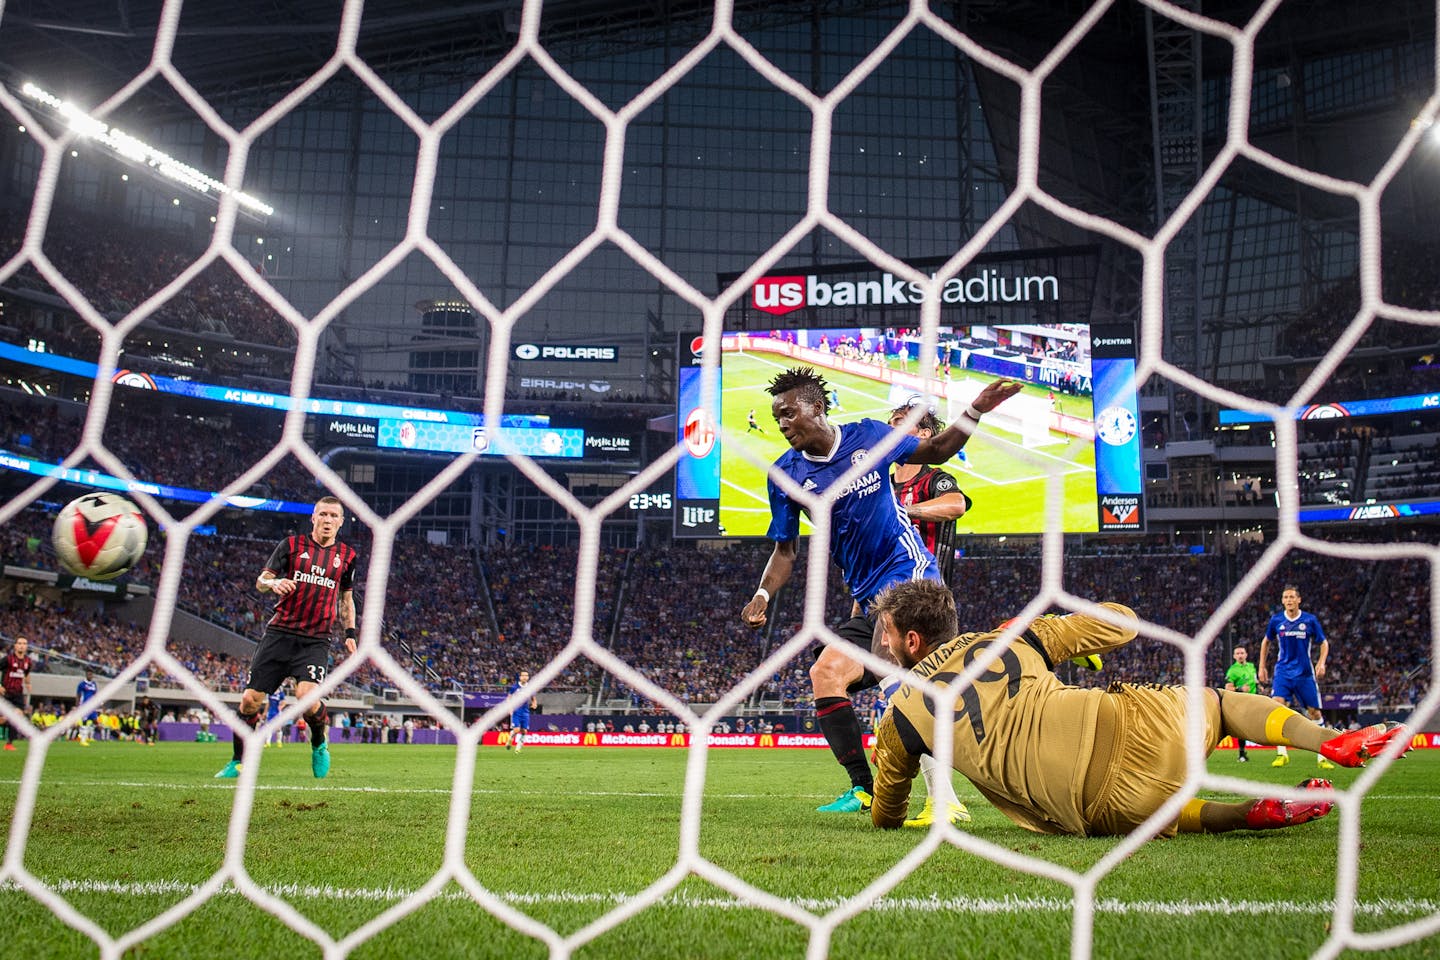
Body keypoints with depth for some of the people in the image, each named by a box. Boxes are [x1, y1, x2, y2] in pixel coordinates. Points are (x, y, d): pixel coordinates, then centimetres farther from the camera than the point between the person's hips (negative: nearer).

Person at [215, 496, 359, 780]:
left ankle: (319, 744, 7)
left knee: (307, 695, -23)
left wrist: (350, 633, 14)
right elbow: (261, 581, 4)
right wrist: (273, 583, -20)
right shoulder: (292, 544, 4)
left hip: (316, 640, 0)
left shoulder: (347, 555, 10)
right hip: (280, 633, 1)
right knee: (250, 699, -3)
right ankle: (239, 761, 19)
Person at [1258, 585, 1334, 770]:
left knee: (1314, 711, 2)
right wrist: (1261, 666, 13)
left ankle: (1321, 755, 15)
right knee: (1277, 706, -18)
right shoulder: (1276, 620, 1)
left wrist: (1321, 662, -12)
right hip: (1283, 671, 0)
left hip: (1305, 673, 0)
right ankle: (1281, 753, -14)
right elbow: (1266, 641, 16)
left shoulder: (1310, 620, -3)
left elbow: (1324, 643, 6)